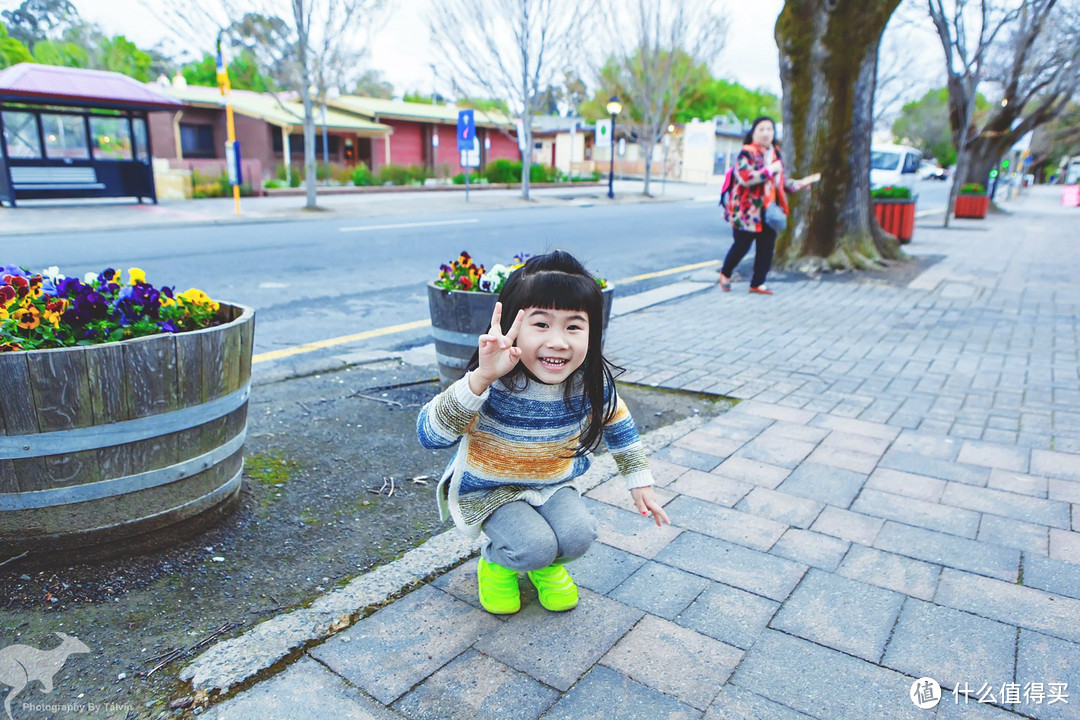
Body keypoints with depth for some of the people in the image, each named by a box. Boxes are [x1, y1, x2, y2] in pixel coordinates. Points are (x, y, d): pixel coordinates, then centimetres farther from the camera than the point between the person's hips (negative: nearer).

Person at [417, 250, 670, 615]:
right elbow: (429, 434, -41)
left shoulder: (592, 381, -18)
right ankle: (494, 562, 12)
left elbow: (618, 423, 5)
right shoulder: (494, 383, -32)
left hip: (554, 482, 4)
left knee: (578, 536, -20)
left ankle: (547, 564, 16)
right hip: (488, 488, -3)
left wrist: (639, 480, 9)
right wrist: (480, 380, -54)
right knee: (534, 546, -24)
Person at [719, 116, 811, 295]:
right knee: (742, 246, 1)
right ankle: (725, 274, 25)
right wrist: (769, 170, -21)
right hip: (747, 210, -7)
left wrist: (794, 185, 11)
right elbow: (745, 177, -25)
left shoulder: (775, 153, 15)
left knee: (767, 247, 2)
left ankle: (758, 283, 11)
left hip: (769, 210, 7)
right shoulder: (747, 153, -9)